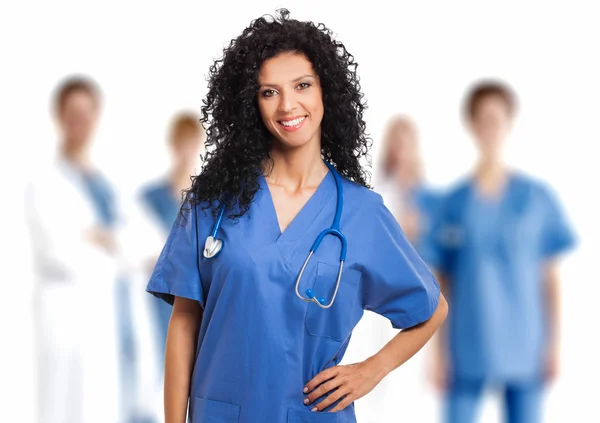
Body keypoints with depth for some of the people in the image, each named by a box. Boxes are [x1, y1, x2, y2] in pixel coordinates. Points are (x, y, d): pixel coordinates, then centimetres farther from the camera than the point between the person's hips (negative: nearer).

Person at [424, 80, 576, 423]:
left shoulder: (538, 197, 1)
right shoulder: (455, 203, 0)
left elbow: (551, 277, 5)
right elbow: (442, 284, 4)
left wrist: (554, 343, 2)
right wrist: (440, 352, 2)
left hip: (525, 350, 0)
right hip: (468, 352, 0)